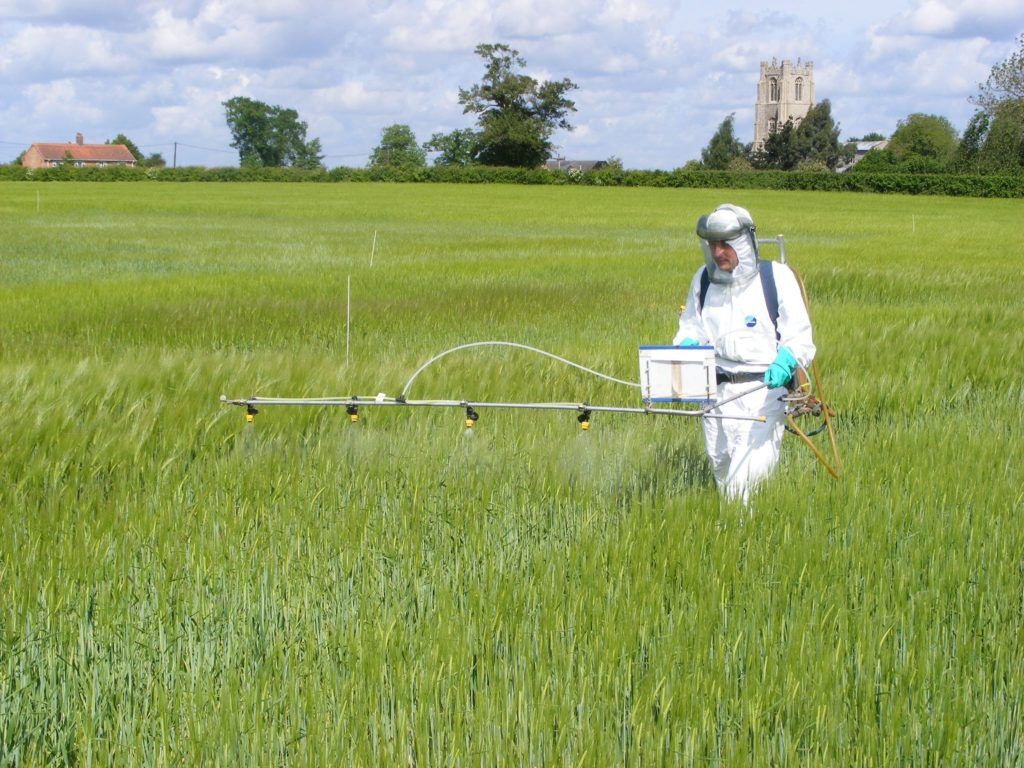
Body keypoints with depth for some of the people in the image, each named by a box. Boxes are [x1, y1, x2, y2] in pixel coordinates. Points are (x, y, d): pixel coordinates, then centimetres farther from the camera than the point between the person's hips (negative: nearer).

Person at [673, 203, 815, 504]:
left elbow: (799, 337, -5)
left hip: (764, 389, -5)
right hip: (717, 390, 5)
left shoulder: (777, 277, -4)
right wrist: (685, 347, -4)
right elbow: (691, 328, 20)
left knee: (747, 476, -16)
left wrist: (785, 362, -26)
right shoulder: (703, 279, 9)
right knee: (721, 466, 11)